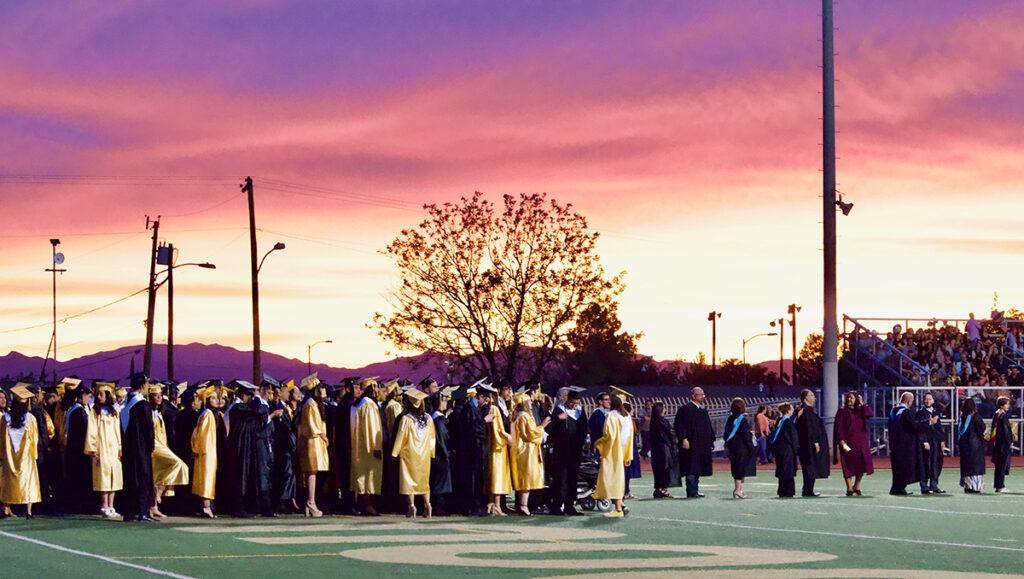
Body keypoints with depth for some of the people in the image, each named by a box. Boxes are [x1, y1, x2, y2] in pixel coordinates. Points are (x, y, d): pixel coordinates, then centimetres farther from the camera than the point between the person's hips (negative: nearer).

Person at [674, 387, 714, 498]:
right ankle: (691, 492, -11)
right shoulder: (685, 409, -6)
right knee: (691, 469, -10)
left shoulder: (703, 410, 18)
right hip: (691, 444, -8)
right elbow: (681, 425, -13)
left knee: (697, 468, 10)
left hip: (702, 445, 8)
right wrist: (684, 439, -22)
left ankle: (695, 491, 14)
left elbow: (709, 427, 24)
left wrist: (711, 441, 18)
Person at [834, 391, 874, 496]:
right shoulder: (842, 411, 2)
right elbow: (839, 427, -5)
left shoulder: (860, 410, 14)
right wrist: (842, 442, -15)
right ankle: (849, 489, 2)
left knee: (862, 465, 2)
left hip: (860, 442, 4)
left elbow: (870, 414, -5)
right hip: (848, 442, -4)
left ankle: (856, 487, 18)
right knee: (849, 466, -4)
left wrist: (862, 404, 1)